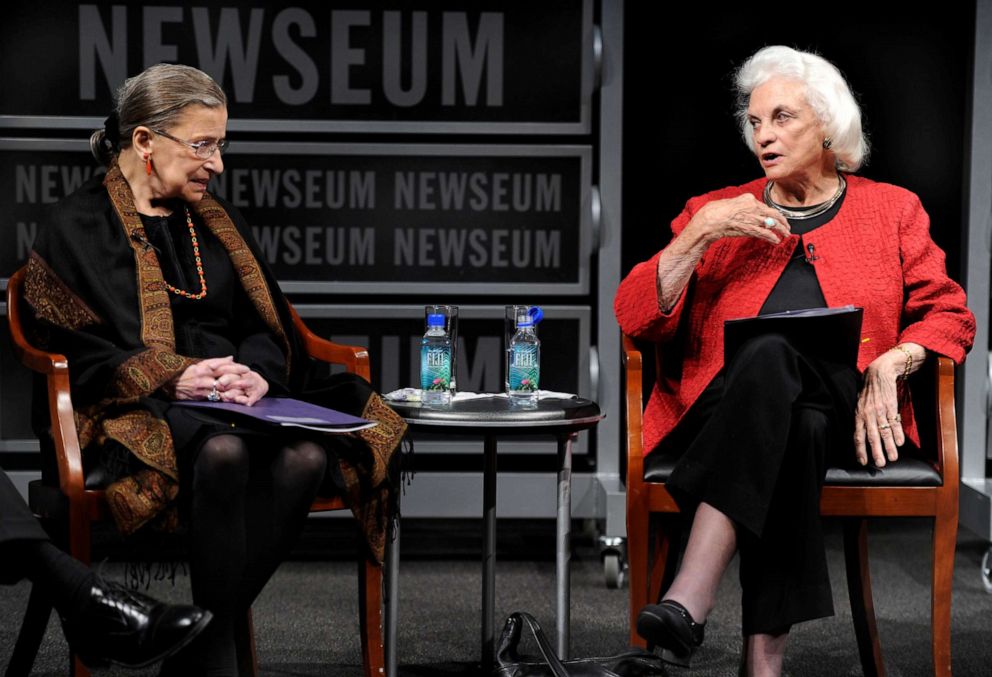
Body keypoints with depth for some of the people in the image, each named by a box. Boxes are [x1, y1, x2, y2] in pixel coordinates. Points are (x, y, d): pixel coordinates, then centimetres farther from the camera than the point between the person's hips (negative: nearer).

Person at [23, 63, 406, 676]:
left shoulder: (217, 222, 22)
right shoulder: (79, 228, 5)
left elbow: (268, 326, 16)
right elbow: (79, 353, -5)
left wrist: (258, 372, -8)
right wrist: (171, 378, -20)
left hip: (234, 400, 5)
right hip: (134, 412, -5)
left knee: (305, 456, -30)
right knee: (222, 452, -39)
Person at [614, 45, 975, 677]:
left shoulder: (892, 210, 20)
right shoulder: (716, 212, 20)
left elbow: (949, 315, 13)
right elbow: (636, 317, 10)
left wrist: (890, 364, -7)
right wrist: (701, 233, -3)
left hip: (843, 415, -1)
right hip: (721, 411, 1)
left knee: (771, 356, -38)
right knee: (795, 430, -39)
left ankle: (689, 601, -48)